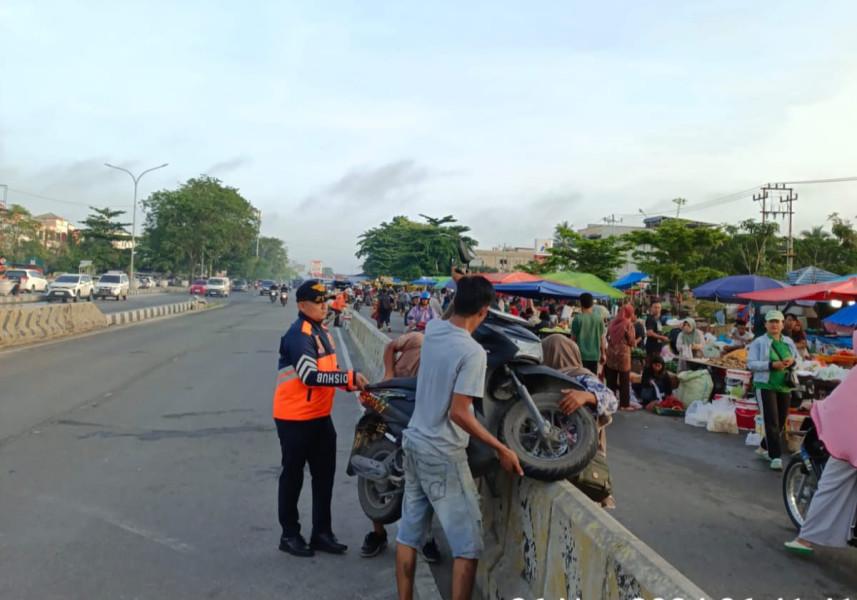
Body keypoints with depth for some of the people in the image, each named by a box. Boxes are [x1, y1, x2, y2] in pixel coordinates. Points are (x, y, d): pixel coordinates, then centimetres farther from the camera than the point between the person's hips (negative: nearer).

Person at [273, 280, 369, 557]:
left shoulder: (322, 332, 11)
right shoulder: (298, 335, -19)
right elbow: (311, 376, -29)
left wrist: (348, 382, -1)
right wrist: (349, 377, -30)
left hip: (320, 415, 9)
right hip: (295, 418, -9)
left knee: (324, 474, 13)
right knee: (293, 476, 6)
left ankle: (322, 532, 25)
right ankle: (289, 534, 21)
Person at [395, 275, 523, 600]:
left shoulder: (432, 329, 0)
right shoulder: (473, 352, -22)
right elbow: (458, 413, -24)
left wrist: (464, 285, 27)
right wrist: (501, 449, -17)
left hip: (414, 443, 8)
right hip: (443, 455, -8)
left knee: (409, 531, 17)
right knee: (468, 544, 4)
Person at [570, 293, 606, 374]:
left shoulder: (577, 319, -8)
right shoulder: (599, 318, -1)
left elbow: (573, 339, -3)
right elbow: (601, 338, 4)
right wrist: (603, 354, 14)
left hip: (580, 355, -2)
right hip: (595, 355, 3)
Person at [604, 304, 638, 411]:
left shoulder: (613, 322, 7)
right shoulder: (629, 324, -9)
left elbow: (607, 337, 14)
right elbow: (632, 342, -9)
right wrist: (635, 341, 12)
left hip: (611, 354, 5)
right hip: (623, 354, -5)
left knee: (611, 380, 11)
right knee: (624, 381, 3)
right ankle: (624, 404, 6)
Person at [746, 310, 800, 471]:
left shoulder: (789, 342, 11)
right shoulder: (759, 342, -4)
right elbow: (751, 363, -11)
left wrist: (792, 361, -8)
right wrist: (772, 365, -22)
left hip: (785, 387, 6)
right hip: (765, 386, -6)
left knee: (780, 421, 12)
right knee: (771, 421, -10)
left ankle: (763, 448, 30)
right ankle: (776, 456, -8)